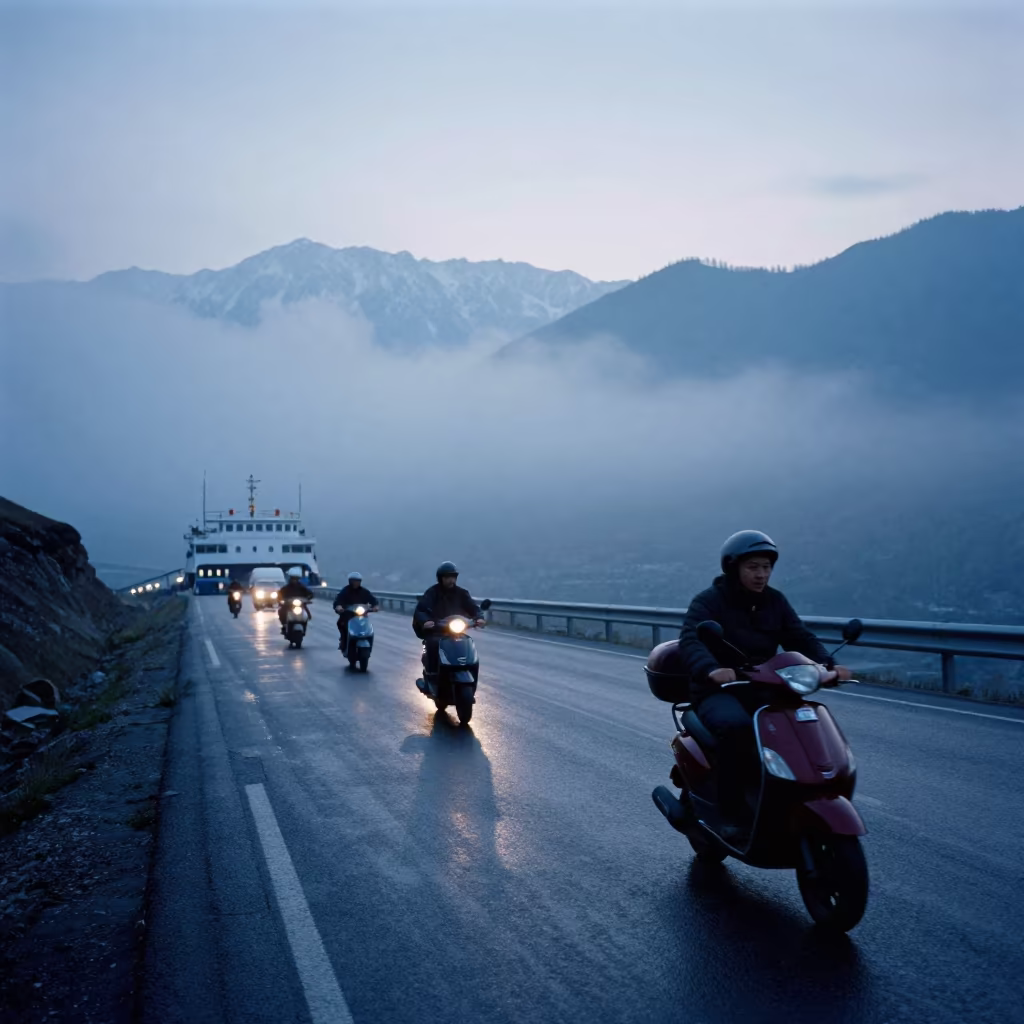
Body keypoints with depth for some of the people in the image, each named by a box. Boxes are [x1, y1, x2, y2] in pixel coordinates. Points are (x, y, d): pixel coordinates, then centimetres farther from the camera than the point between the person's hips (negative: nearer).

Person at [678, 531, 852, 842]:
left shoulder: (775, 601, 10)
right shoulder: (708, 601, -7)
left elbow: (800, 638, 2)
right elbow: (690, 640, -24)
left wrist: (828, 665, -19)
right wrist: (711, 669, -45)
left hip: (763, 690, 5)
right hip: (718, 692, -5)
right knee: (736, 726, -37)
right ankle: (732, 812, -26)